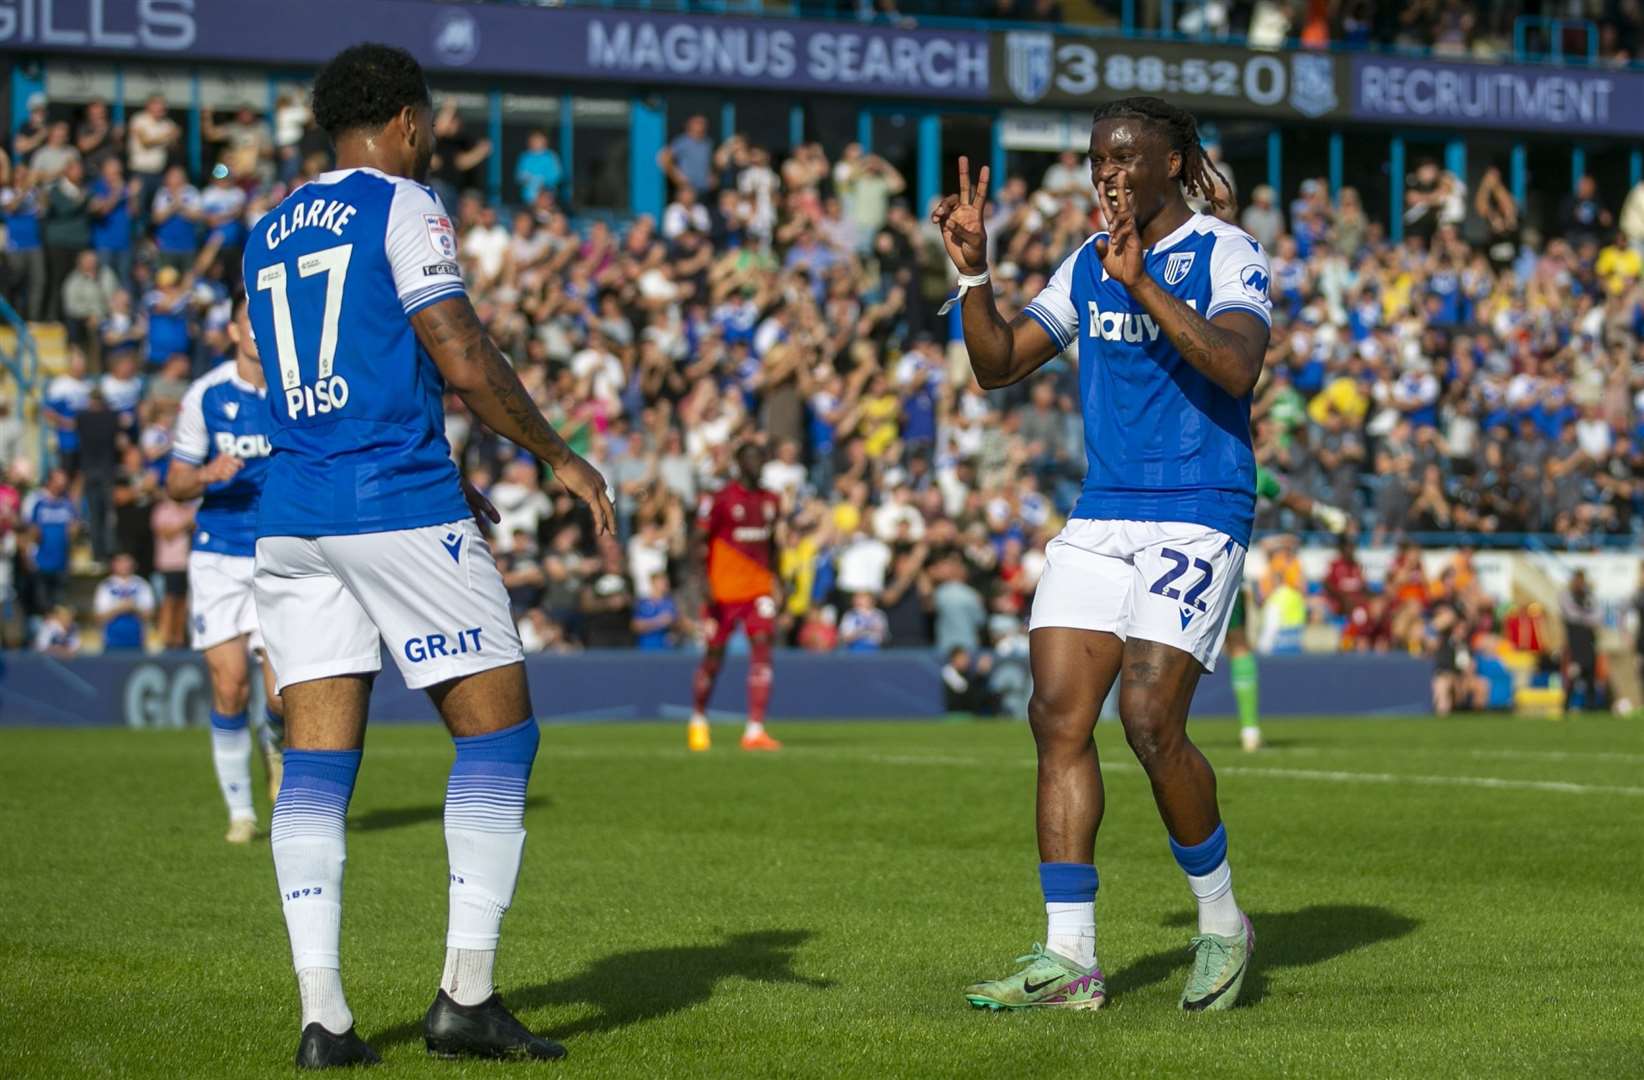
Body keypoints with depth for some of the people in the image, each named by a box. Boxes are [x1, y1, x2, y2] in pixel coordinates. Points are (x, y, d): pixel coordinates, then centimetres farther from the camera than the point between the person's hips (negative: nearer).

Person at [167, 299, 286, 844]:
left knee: (284, 693, -9)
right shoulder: (204, 395, -1)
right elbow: (175, 484, 4)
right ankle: (240, 810, 10)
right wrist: (206, 476, -17)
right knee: (229, 687, -7)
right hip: (219, 558, 0)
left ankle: (275, 742, 29)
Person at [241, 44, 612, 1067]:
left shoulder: (271, 234, 19)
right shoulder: (403, 206, -4)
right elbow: (464, 360, -11)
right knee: (499, 728, 3)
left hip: (291, 516, 7)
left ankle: (323, 1016, -4)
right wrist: (563, 458, 1)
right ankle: (467, 997, -1)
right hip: (398, 507, -7)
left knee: (317, 759, 3)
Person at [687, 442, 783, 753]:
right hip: (724, 590, -4)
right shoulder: (719, 500, -7)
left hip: (759, 588, 4)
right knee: (714, 656, 7)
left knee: (762, 651, -12)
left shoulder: (771, 501, 11)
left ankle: (755, 730, -16)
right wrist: (704, 584, -15)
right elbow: (701, 541, -6)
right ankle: (698, 719, 31)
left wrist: (775, 581, 19)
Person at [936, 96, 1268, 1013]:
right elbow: (999, 364, 11)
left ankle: (1224, 923, 7)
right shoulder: (1088, 264, 13)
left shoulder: (1227, 255, -6)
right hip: (1101, 516, 6)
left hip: (1199, 515, -6)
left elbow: (1237, 364, -23)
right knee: (1059, 714, -5)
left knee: (1150, 718, -15)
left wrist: (1141, 285, -29)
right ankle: (1070, 960, -3)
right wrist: (973, 270, -2)